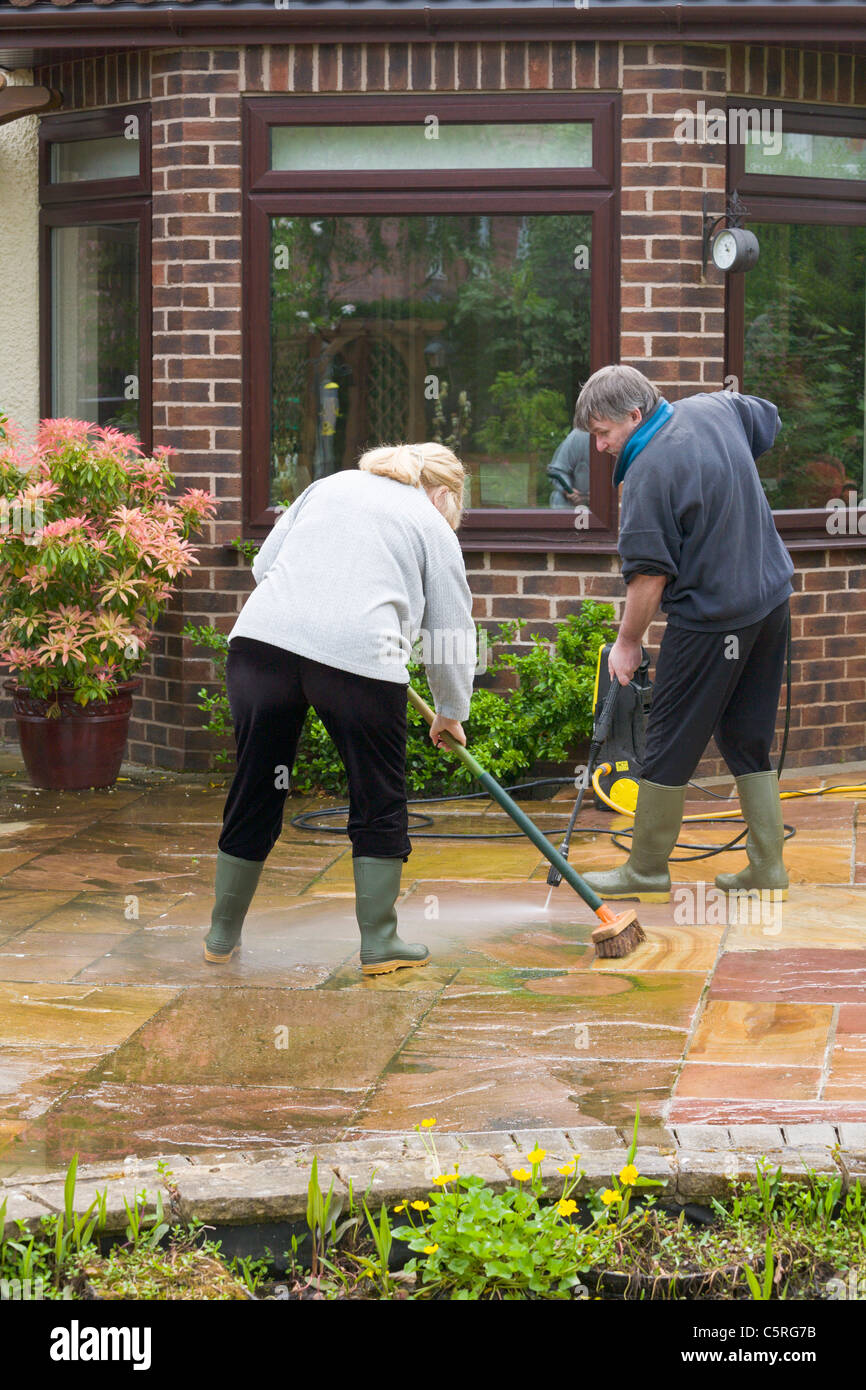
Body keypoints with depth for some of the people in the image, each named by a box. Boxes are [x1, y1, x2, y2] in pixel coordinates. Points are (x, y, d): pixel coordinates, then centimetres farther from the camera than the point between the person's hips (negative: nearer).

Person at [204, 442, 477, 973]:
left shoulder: (331, 485, 26)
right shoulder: (434, 529, 14)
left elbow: (264, 563, 23)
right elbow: (454, 632, 15)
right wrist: (451, 712, 28)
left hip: (261, 637, 4)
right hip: (358, 657, -4)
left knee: (256, 789, 14)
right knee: (379, 801, 11)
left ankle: (223, 934, 24)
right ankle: (379, 941, 13)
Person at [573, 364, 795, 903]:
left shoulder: (648, 475, -20)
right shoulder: (715, 407, 2)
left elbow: (649, 576, -18)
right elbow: (769, 419, 25)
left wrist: (628, 643, -4)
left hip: (712, 618, -8)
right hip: (772, 597, 8)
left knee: (671, 744, 3)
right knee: (749, 741, 15)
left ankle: (647, 869, 12)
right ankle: (768, 867, 15)